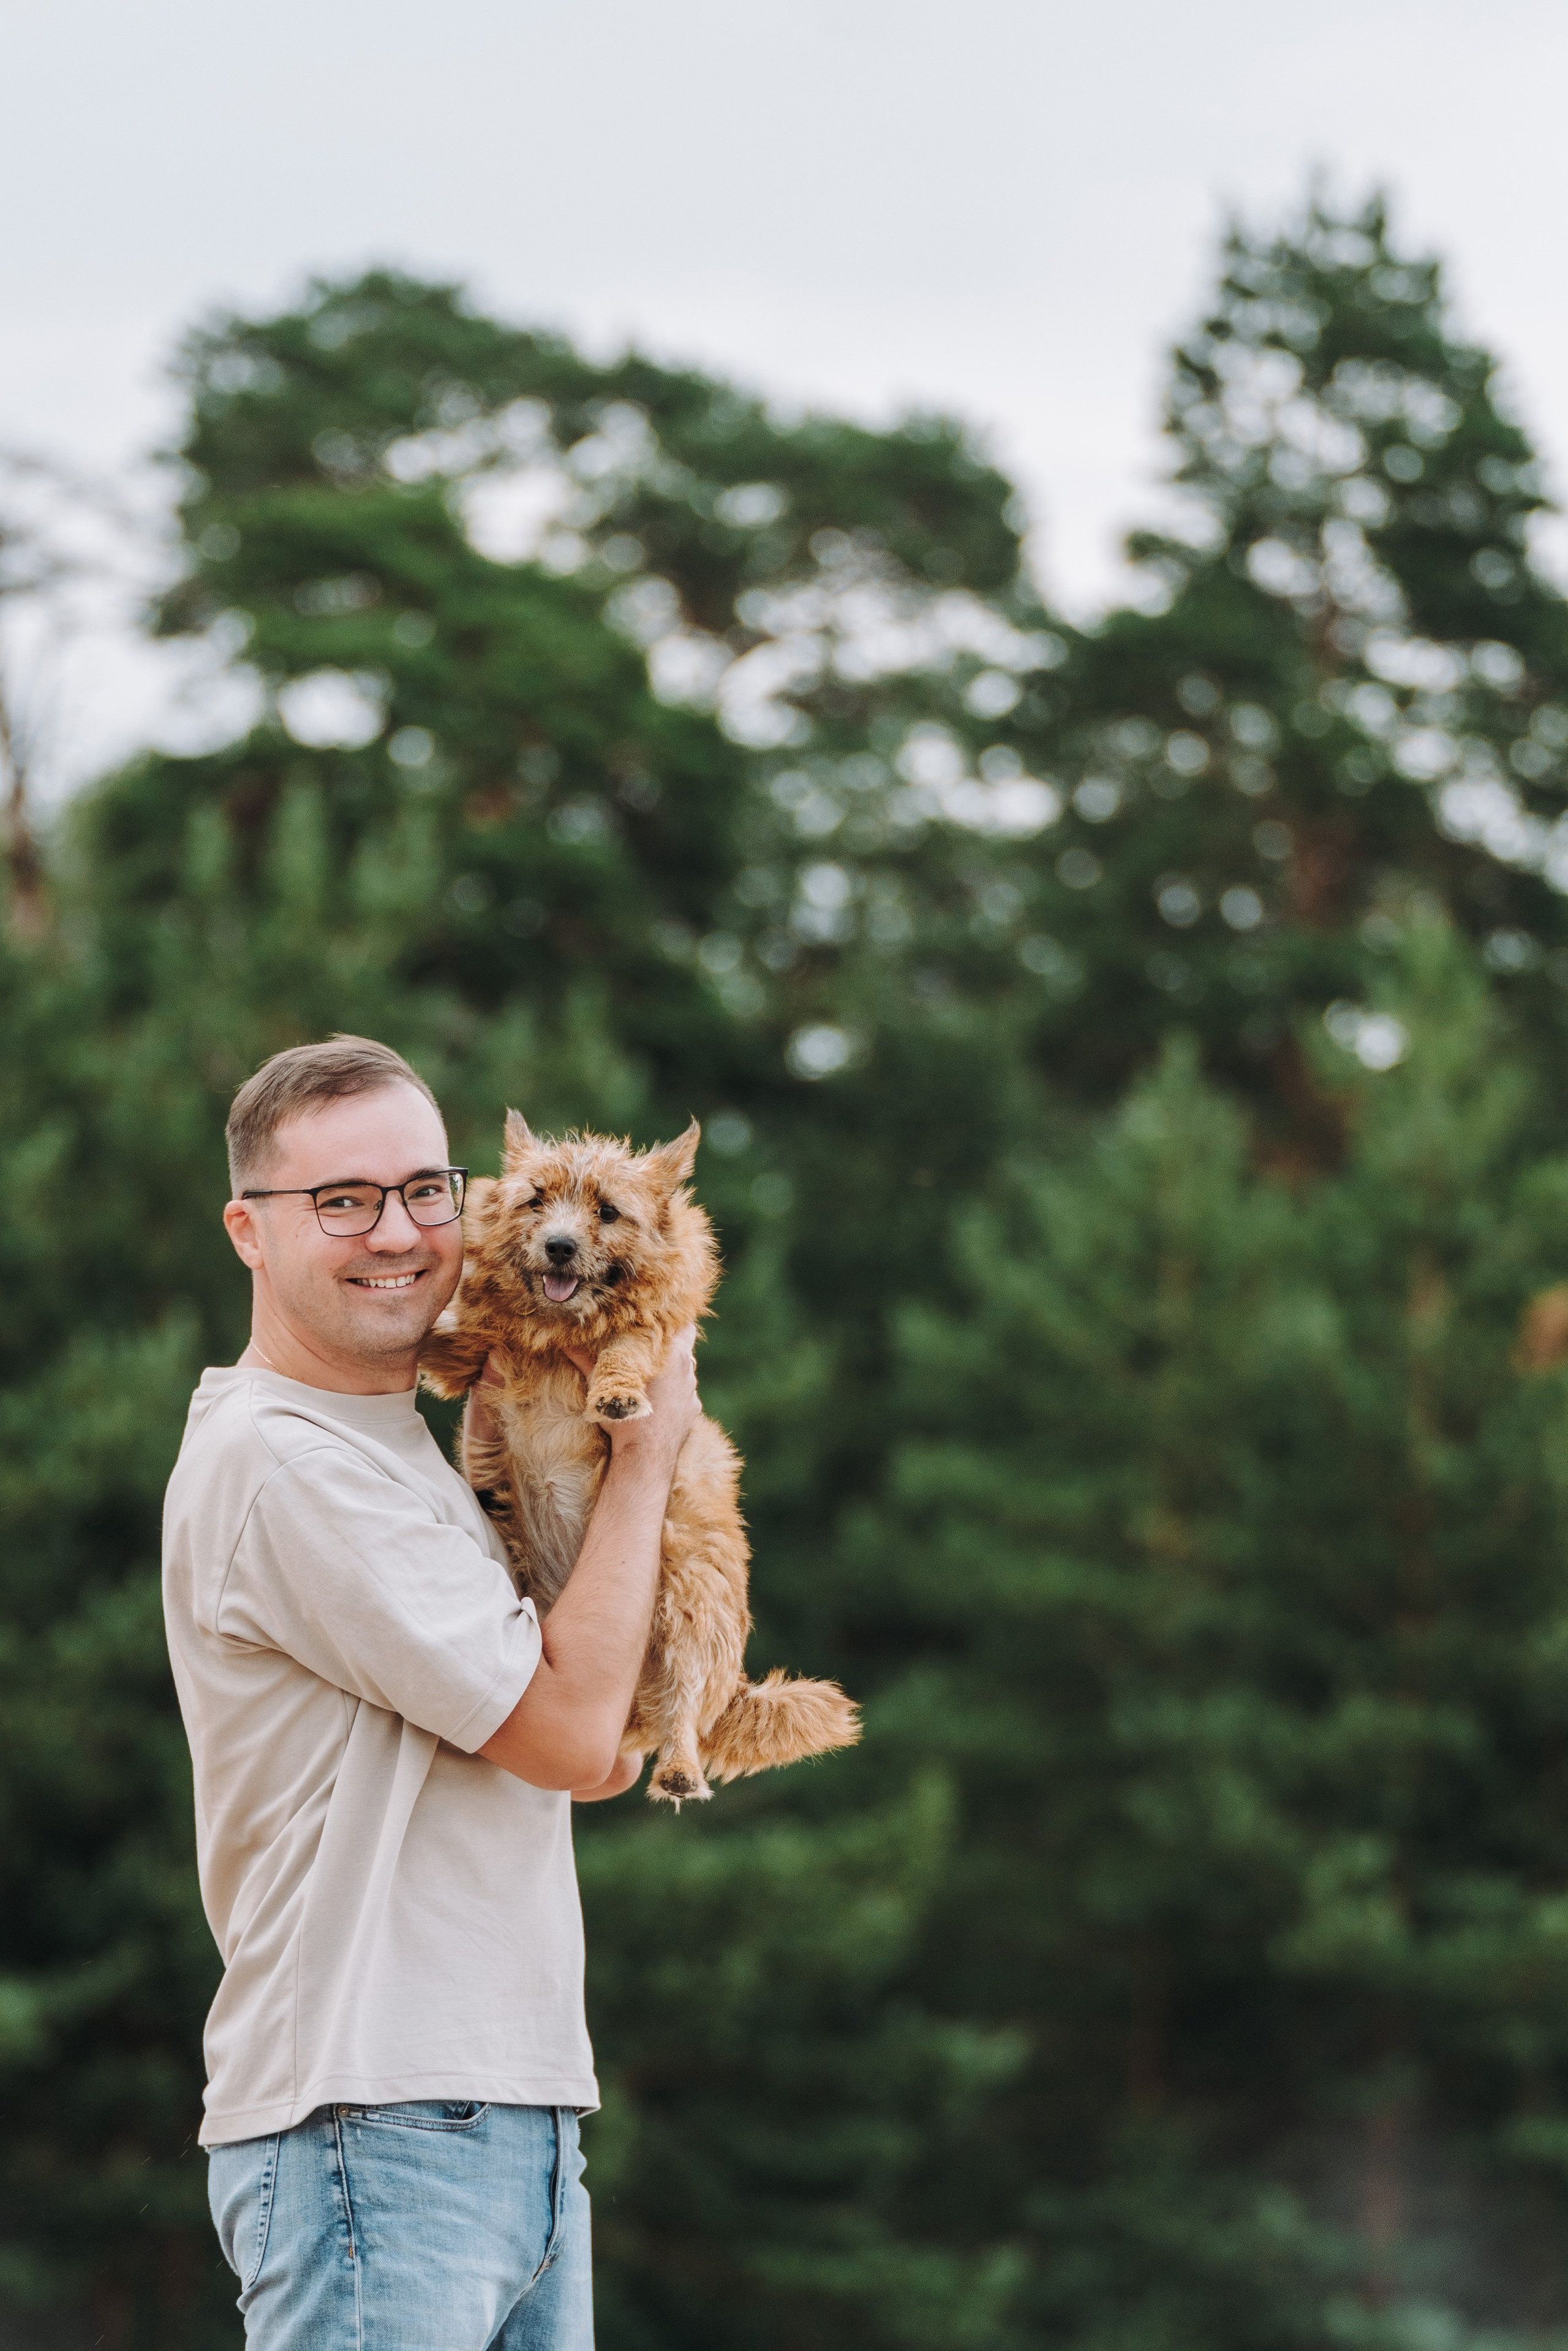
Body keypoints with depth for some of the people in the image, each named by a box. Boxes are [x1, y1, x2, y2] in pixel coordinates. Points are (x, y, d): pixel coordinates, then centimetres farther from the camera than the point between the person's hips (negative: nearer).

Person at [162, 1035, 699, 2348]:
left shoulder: (401, 1453, 20)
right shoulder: (276, 1461, -12)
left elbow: (597, 1765, 20)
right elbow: (569, 1733, -14)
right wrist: (645, 1458, -3)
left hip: (514, 2117, 10)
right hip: (372, 2128, -10)